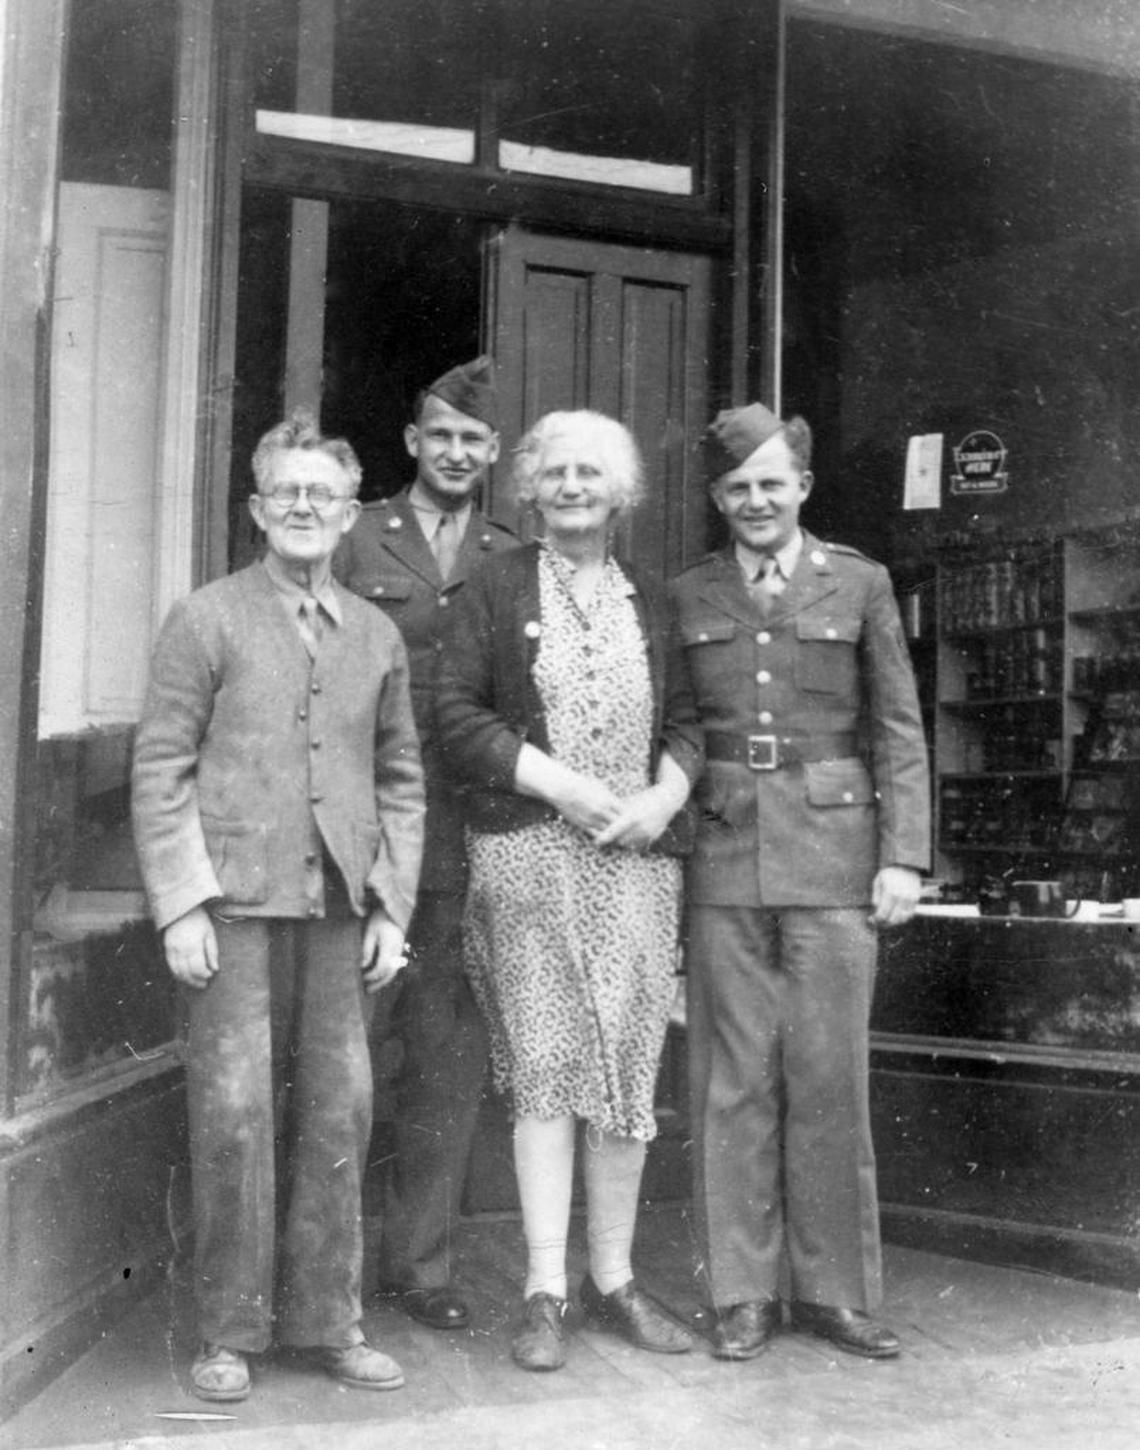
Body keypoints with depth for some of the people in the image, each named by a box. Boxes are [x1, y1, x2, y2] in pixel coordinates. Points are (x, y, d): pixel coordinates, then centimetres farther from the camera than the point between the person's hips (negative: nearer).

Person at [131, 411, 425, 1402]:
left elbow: (402, 782, 14)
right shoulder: (207, 621, 3)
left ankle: (327, 1320, 20)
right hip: (236, 898, -3)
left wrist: (393, 908, 6)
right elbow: (161, 770, -1)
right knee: (234, 1114, -1)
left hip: (341, 908, 3)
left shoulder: (377, 637, 14)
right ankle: (232, 1332, 14)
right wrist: (181, 904, -9)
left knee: (339, 1114, 6)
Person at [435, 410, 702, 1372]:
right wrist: (561, 784, -11)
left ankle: (612, 1281, 16)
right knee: (544, 1065, -3)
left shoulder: (652, 604, 16)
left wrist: (665, 794, -5)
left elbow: (687, 720, 15)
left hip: (638, 856, 3)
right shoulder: (499, 588, 6)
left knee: (630, 1067, 4)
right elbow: (457, 716, -2)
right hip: (529, 852, -3)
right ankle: (545, 1291, 6)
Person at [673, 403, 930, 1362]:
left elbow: (899, 731, 5)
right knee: (734, 1080, 4)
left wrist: (903, 856, -2)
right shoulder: (687, 597, 10)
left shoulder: (859, 584, 7)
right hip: (724, 856, 1)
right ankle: (745, 1294, 15)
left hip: (832, 854, -1)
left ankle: (837, 1291, 16)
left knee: (829, 1077, 2)